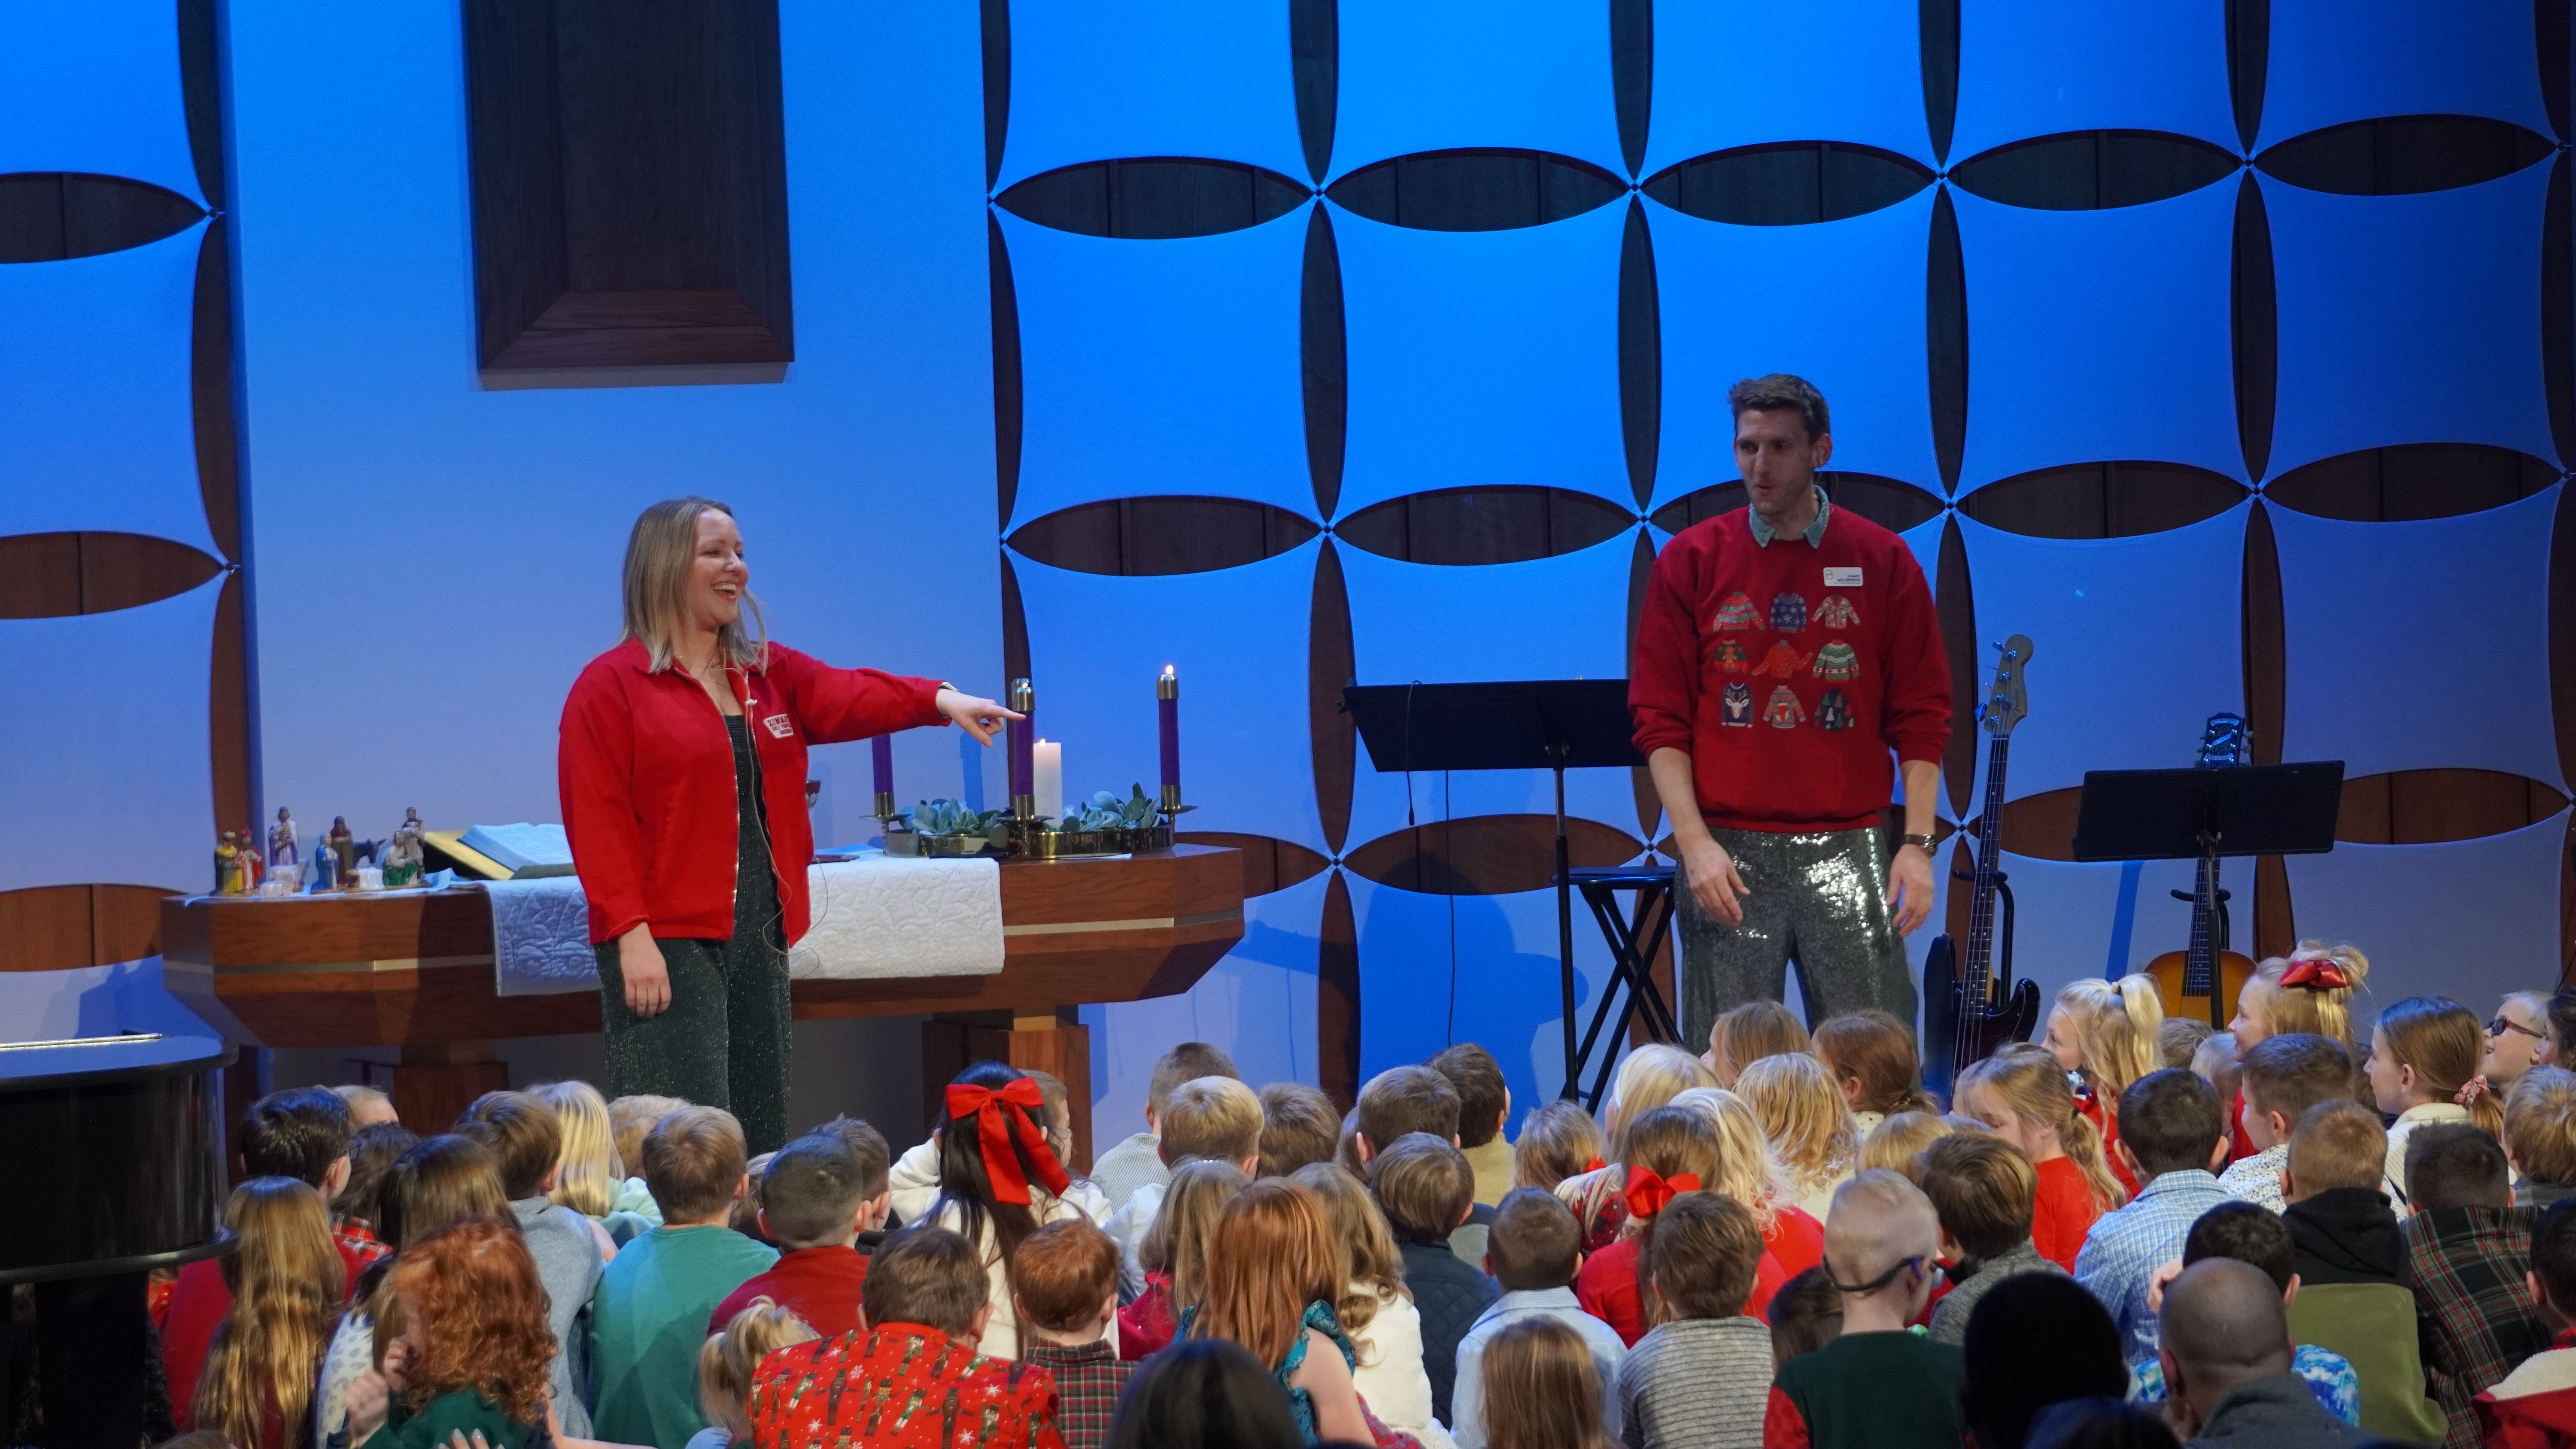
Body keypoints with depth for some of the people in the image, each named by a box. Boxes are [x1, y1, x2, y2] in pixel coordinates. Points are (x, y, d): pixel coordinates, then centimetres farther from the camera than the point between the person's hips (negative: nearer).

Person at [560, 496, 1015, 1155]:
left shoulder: (770, 673, 15)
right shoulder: (610, 686, -3)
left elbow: (847, 695, -2)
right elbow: (598, 822, -9)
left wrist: (937, 699, -21)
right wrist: (630, 932, -18)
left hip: (761, 938, 7)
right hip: (666, 944, -7)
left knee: (761, 1135, 8)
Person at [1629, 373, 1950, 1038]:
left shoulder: (1883, 561, 6)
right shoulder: (1690, 561, 5)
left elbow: (1920, 715, 6)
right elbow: (1661, 719, 3)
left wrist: (1917, 842, -3)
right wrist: (1694, 842, -7)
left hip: (1846, 850, 0)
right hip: (1729, 853, 0)